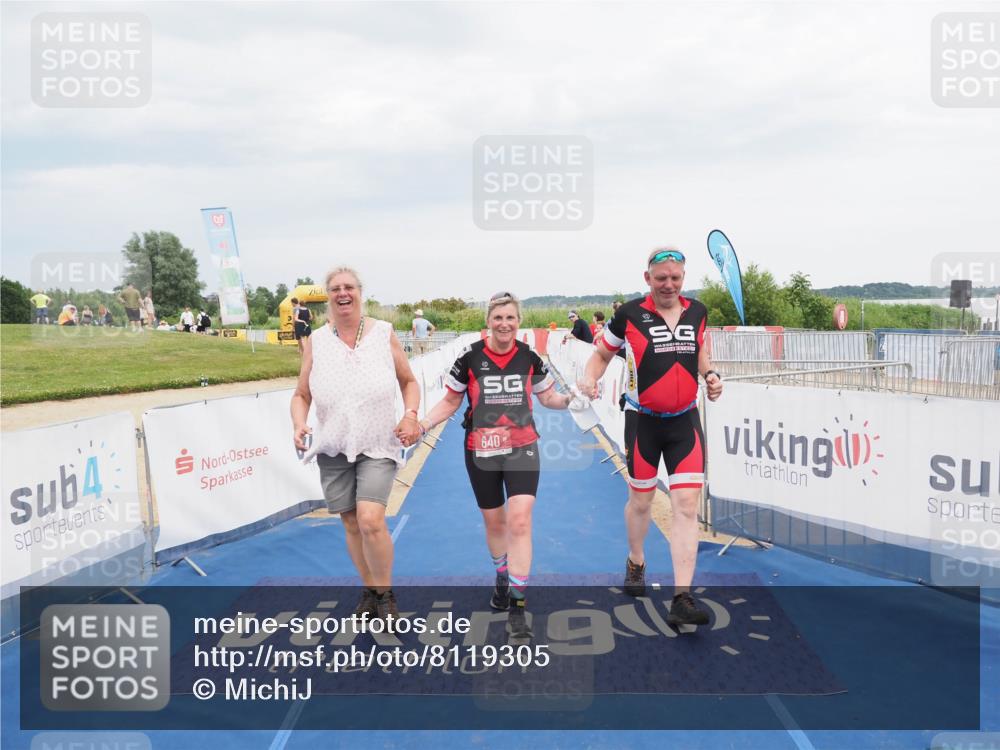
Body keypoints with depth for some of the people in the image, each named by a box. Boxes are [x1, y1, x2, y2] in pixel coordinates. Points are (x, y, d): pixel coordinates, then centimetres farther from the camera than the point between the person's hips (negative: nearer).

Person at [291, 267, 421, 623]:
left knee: (371, 520, -18)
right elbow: (301, 396, 8)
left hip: (378, 446, -2)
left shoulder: (384, 334, -1)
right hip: (333, 448, 3)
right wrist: (299, 425, -12)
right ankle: (369, 591, 32)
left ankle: (385, 592, 6)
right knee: (351, 524, 10)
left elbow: (409, 382, 10)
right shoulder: (315, 342, 2)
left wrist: (410, 414, -8)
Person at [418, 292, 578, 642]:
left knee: (519, 521, -13)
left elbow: (547, 396, 10)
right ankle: (502, 575, 44)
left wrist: (569, 399, -10)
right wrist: (423, 423, -13)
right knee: (494, 522, 14)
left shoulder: (529, 357, -2)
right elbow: (451, 401, 2)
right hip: (481, 452, 0)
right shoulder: (470, 358, -7)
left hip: (522, 449, 0)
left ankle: (517, 607, -6)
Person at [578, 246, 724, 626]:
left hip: (685, 422, 2)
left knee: (687, 505, -7)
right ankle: (635, 563, 41)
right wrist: (590, 377, -15)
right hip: (643, 422, -2)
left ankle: (682, 599, -6)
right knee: (641, 500, 11)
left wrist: (710, 374, 0)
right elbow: (602, 353, 4)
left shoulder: (697, 312, 3)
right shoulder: (629, 314, -8)